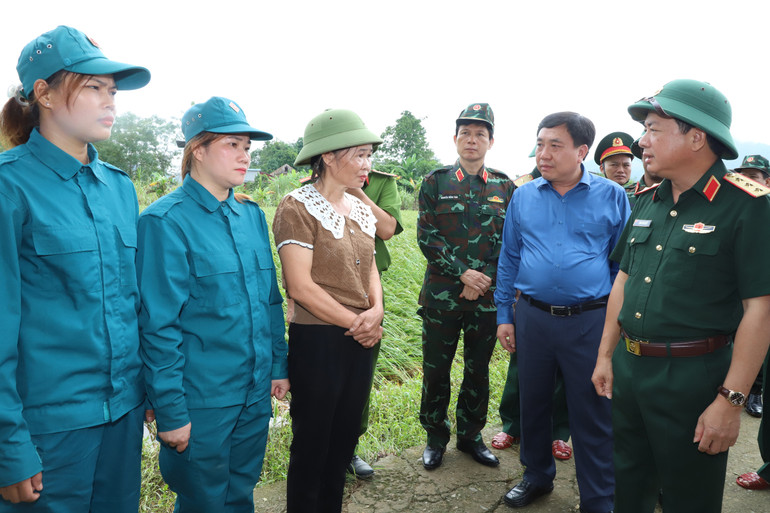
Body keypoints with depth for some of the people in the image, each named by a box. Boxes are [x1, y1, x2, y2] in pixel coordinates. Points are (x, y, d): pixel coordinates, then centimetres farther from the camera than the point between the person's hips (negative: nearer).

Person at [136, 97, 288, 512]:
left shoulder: (251, 214, 6)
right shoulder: (166, 221, -14)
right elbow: (158, 326, -15)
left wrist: (278, 365, 10)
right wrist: (170, 411, -14)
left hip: (255, 395, 6)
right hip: (201, 402, -5)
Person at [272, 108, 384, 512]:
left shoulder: (360, 210, 10)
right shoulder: (297, 207, -13)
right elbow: (300, 286, -18)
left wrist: (376, 311, -7)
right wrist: (355, 322, -13)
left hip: (360, 342, 7)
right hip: (318, 340, -7)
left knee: (344, 439, 19)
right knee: (312, 444, 10)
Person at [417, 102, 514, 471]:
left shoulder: (504, 186, 6)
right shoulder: (435, 182, 1)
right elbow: (427, 237, -5)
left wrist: (484, 278, -9)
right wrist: (463, 273, -13)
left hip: (487, 295, 2)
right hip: (442, 294, -1)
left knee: (478, 370, 13)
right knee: (436, 370, 7)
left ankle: (470, 435, 31)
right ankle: (436, 437, 26)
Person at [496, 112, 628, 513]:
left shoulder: (612, 197, -2)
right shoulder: (523, 197, 5)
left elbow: (624, 264, 2)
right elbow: (508, 260, 10)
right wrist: (504, 316, 6)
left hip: (590, 321, -2)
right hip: (531, 318, 3)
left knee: (592, 415, 7)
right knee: (533, 403, 16)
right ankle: (537, 476, 39)